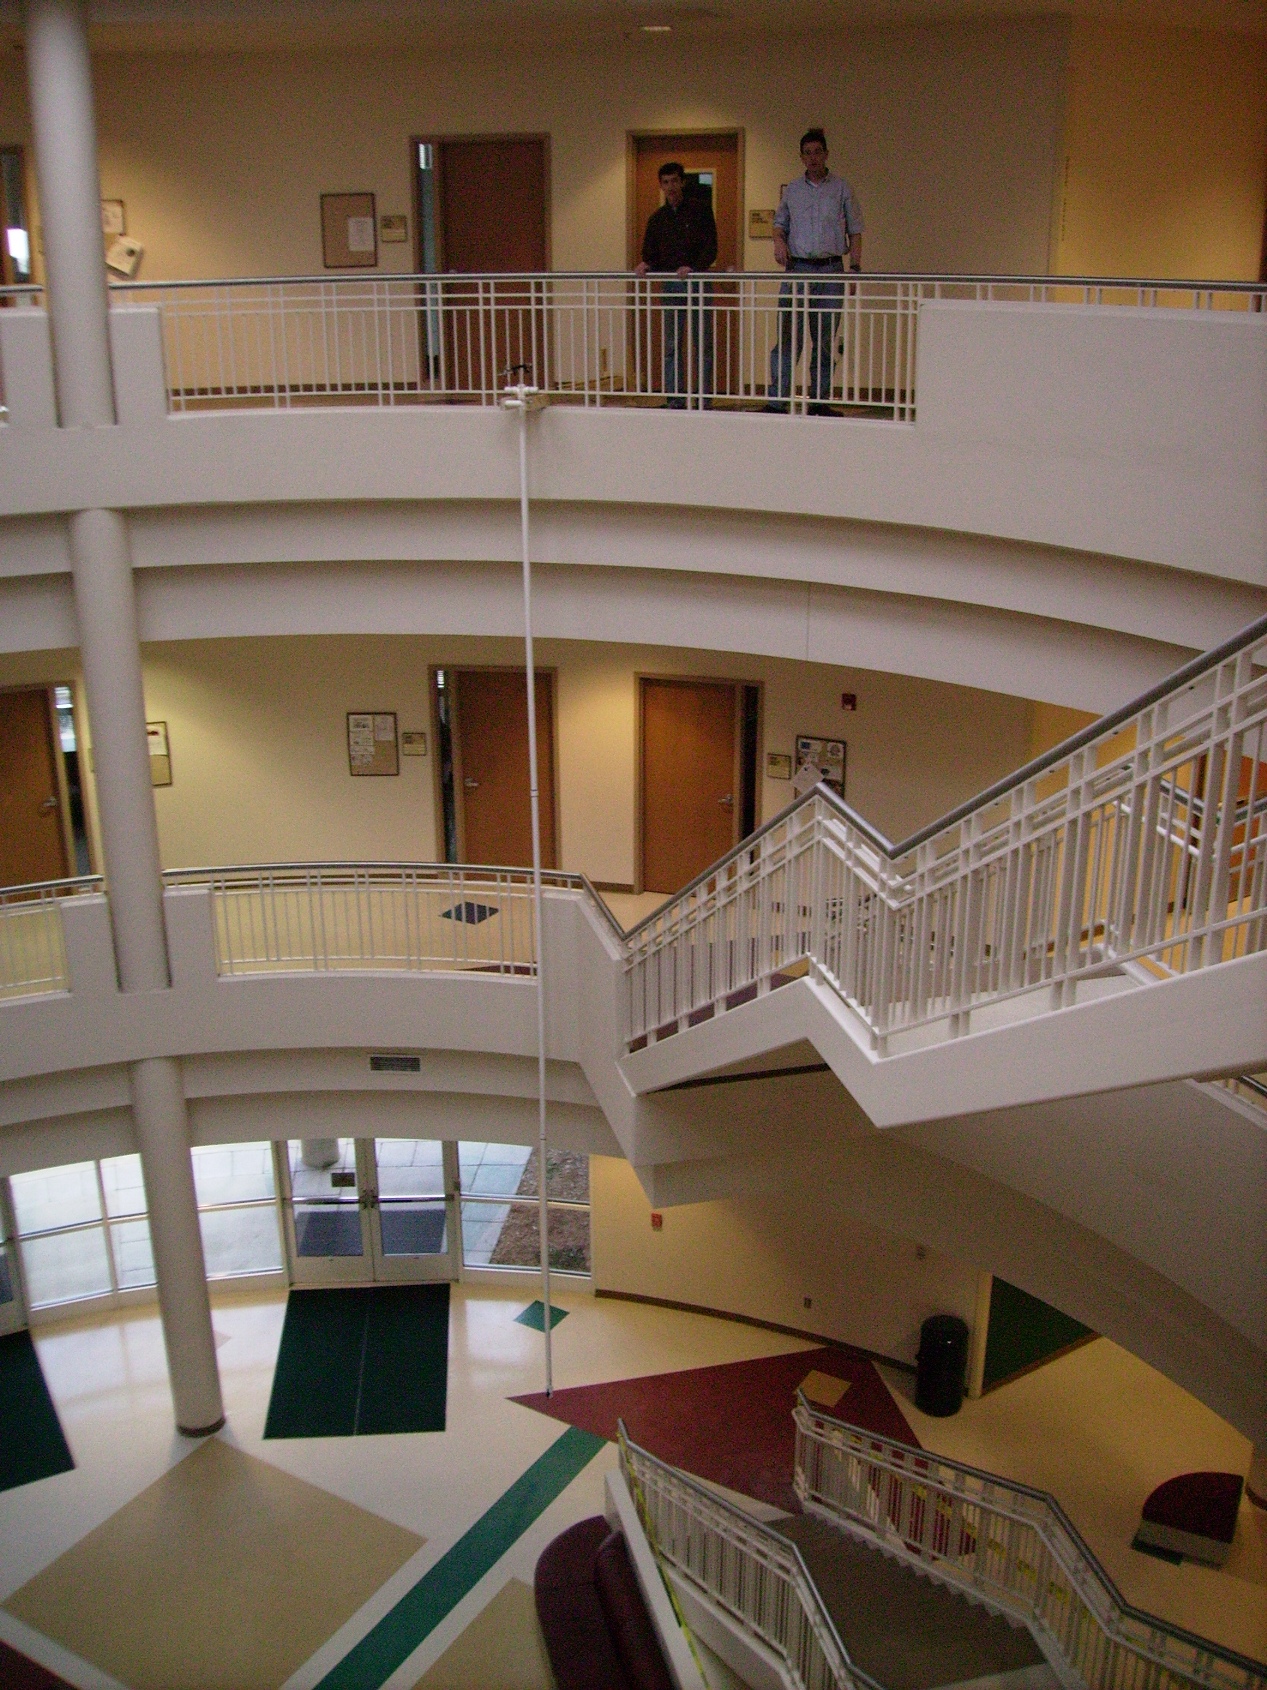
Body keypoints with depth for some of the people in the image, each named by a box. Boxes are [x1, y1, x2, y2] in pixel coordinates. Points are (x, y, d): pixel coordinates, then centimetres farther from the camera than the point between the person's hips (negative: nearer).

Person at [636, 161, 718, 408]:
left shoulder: (700, 209, 3)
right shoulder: (657, 218, 13)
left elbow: (710, 248, -3)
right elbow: (650, 253, 14)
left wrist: (692, 268, -19)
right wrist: (646, 265, -9)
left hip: (698, 283, -3)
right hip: (670, 285, 3)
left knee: (703, 343, 0)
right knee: (672, 346, 2)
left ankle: (704, 397, 3)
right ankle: (675, 399, 6)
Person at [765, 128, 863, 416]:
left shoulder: (842, 189, 8)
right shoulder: (792, 190, 12)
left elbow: (855, 230, 7)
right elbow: (780, 222, 21)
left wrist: (855, 266, -2)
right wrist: (778, 241, -2)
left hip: (831, 270, 0)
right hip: (797, 268, 0)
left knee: (825, 340, 3)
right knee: (788, 336, -7)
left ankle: (820, 400, 9)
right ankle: (777, 400, -10)